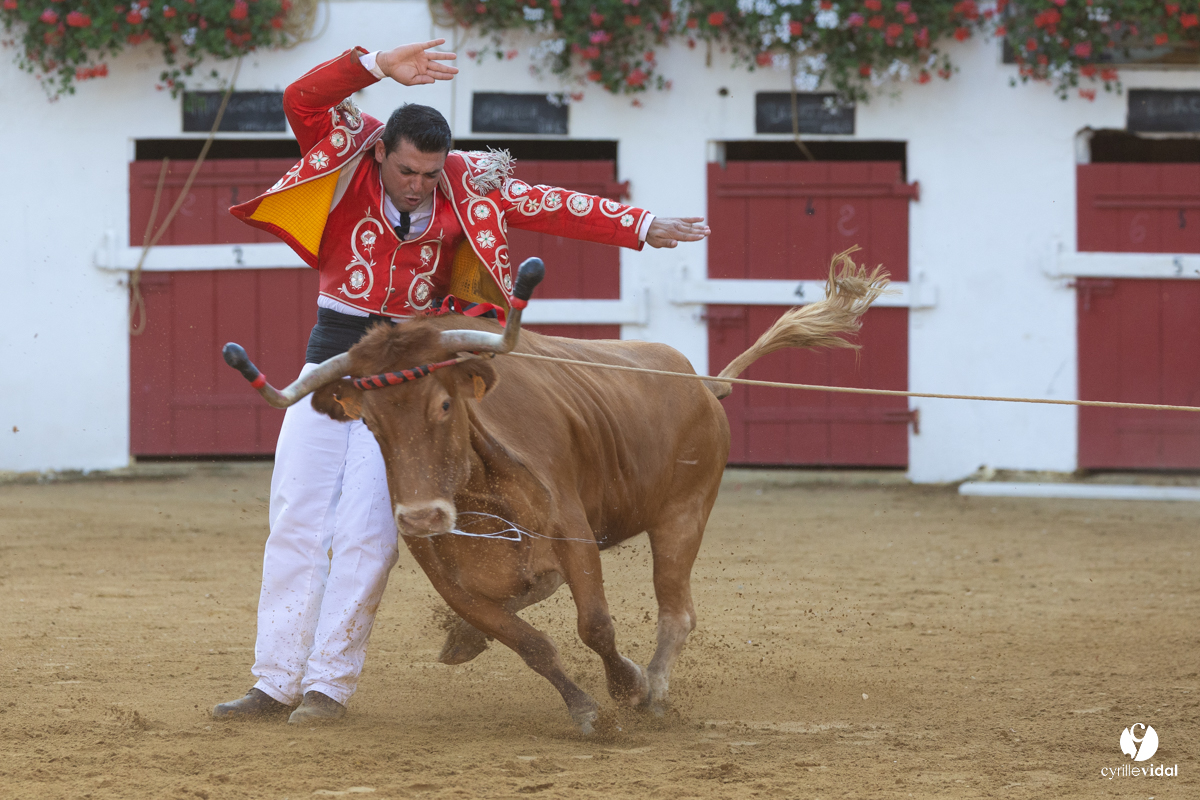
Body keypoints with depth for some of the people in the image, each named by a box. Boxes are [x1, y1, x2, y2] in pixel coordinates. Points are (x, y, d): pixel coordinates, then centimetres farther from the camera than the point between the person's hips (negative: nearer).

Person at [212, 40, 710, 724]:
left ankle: (330, 685, -3)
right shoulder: (350, 162, -7)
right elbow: (302, 99, -21)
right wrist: (378, 67, -31)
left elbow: (550, 207, -1)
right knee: (296, 520, 0)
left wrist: (643, 228, -3)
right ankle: (277, 682, 5)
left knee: (365, 531, -9)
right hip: (331, 357, 1)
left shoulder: (464, 188, -4)